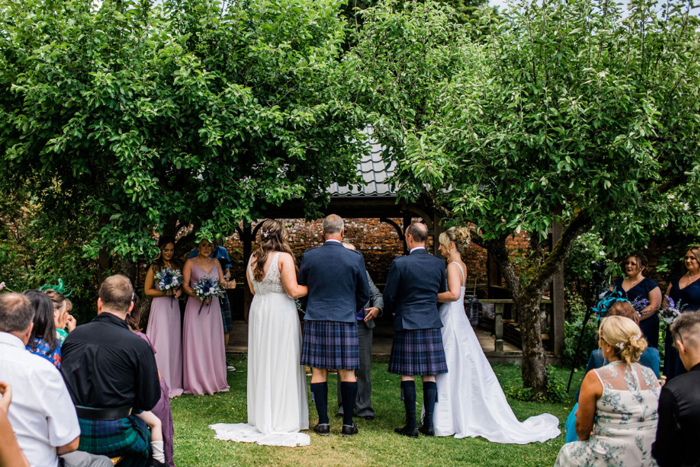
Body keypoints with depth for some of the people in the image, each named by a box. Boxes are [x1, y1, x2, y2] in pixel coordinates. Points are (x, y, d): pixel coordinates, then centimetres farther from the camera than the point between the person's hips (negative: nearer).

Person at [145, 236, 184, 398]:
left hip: (174, 307, 5)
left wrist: (178, 291, 0)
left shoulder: (177, 267, 13)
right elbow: (147, 290, -4)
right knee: (161, 343, -7)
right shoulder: (154, 267, -3)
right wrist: (165, 292, -14)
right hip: (159, 306, -5)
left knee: (174, 343, 6)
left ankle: (173, 382, 13)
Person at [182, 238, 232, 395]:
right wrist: (199, 296, -18)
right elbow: (185, 286, -4)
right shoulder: (190, 263, 0)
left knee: (214, 342, 5)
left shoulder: (215, 262, 13)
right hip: (196, 306, -4)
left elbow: (222, 281, 12)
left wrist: (227, 284, -11)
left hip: (213, 306, 4)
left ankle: (214, 380, 14)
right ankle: (197, 383, 2)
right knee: (196, 343, -4)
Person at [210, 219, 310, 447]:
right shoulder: (284, 257, -12)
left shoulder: (253, 258, 7)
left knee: (261, 363, 12)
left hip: (258, 312, 6)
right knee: (282, 364, 1)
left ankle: (261, 419, 20)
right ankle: (281, 421, 5)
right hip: (281, 312, -6)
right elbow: (293, 290, -14)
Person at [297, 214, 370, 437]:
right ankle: (348, 424, 10)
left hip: (316, 320, 1)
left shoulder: (309, 256, -1)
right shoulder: (355, 258, -3)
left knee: (318, 372, 7)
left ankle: (323, 422, 9)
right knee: (347, 373, 6)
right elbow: (364, 294, 6)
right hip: (345, 321, -1)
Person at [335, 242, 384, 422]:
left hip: (363, 326, 3)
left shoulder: (363, 273, 17)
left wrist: (377, 308, -7)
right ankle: (344, 407, 14)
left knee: (364, 367, 1)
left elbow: (377, 295, 13)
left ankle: (364, 408, 9)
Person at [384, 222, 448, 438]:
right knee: (429, 375, 8)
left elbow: (388, 296, -4)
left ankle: (411, 425, 4)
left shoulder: (400, 264, -9)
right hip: (432, 323, 4)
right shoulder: (438, 264, 4)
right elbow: (443, 294, 13)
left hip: (407, 323, -4)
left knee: (407, 375, 2)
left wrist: (394, 312, 16)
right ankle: (429, 424, 11)